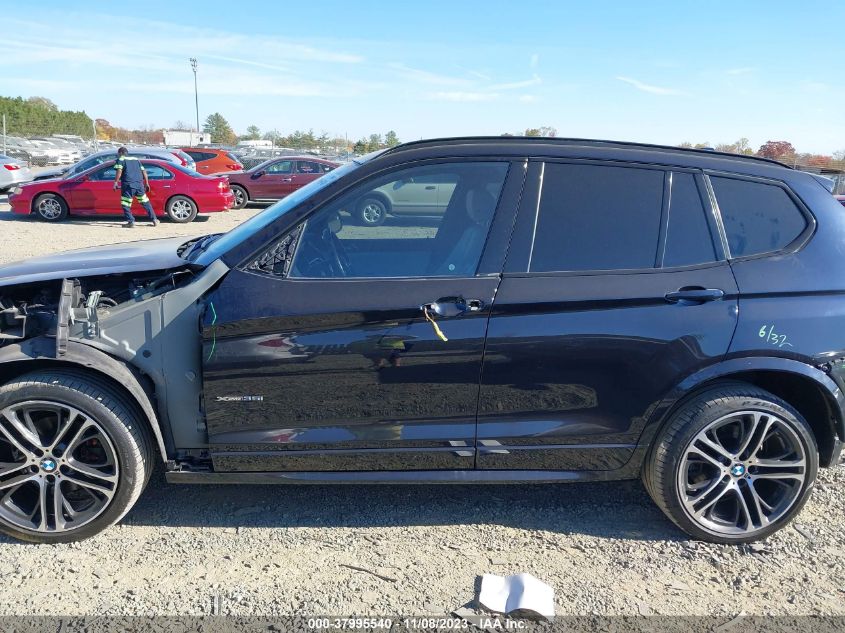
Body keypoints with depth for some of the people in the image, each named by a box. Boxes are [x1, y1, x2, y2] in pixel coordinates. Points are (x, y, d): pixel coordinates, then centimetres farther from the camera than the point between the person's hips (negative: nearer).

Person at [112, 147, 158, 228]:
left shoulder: (121, 159, 7)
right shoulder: (136, 159, 23)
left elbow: (119, 171, -9)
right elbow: (144, 171, 19)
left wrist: (116, 182, -9)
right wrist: (147, 183, 20)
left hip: (128, 185, -5)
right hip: (139, 184, 5)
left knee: (126, 204, 1)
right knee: (145, 202, 15)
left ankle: (131, 222, -7)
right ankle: (154, 220, 14)